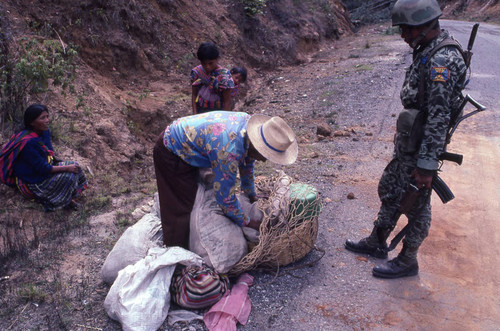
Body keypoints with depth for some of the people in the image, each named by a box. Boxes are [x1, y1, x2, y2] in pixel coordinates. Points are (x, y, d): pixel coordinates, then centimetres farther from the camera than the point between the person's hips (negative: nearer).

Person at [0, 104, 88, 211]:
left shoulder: (44, 131, -4)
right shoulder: (28, 142, -31)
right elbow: (42, 169, -26)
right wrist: (66, 168, -22)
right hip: (32, 183, -9)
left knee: (74, 167, -2)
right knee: (68, 176, -21)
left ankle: (68, 198, 6)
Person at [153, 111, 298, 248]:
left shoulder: (249, 123, -13)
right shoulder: (229, 151, -39)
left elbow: (247, 163, 6)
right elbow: (225, 196, -27)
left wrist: (252, 196, 16)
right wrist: (247, 223, -14)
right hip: (170, 152, -9)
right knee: (180, 208, -5)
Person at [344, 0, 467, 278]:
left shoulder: (442, 60, -23)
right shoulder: (427, 52, 8)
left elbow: (439, 118, -26)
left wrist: (427, 165, -23)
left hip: (421, 149, -10)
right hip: (406, 144, 10)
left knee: (417, 207, 7)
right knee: (389, 192, 20)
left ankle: (407, 261, 26)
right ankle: (377, 243, 39)